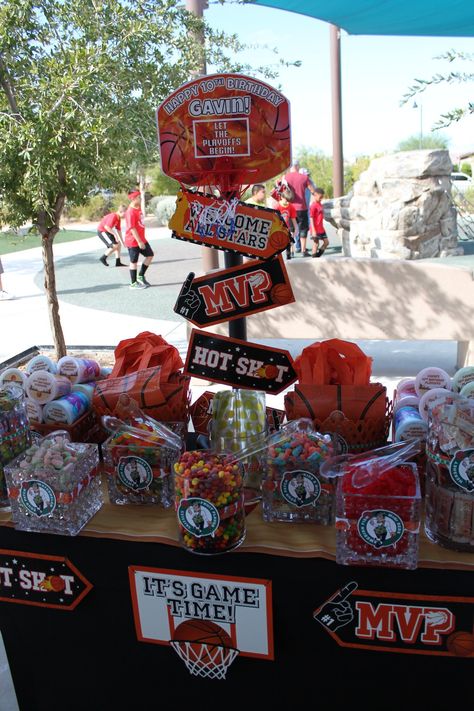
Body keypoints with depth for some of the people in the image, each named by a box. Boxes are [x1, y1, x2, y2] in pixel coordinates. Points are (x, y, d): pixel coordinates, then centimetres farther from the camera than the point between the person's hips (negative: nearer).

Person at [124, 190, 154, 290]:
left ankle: (141, 276, 22)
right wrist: (139, 242, -23)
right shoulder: (130, 212, -21)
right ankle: (133, 283, 14)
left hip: (141, 239, 9)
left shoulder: (138, 208, 7)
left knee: (150, 255, 13)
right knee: (134, 261, 1)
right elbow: (132, 228, -23)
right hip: (133, 241, -9)